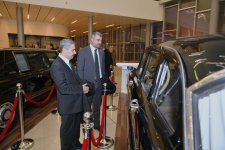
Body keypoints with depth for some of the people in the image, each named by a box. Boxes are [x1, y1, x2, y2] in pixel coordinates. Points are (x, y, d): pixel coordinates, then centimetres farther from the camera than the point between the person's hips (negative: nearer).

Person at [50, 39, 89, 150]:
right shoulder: (57, 65, -22)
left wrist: (82, 85, 2)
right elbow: (63, 88, -28)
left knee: (76, 126, 26)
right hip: (68, 104, -9)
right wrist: (81, 89, -21)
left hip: (75, 102, 9)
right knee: (67, 128, 12)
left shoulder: (67, 62, 7)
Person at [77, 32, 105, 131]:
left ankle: (97, 124, 32)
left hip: (99, 84, 5)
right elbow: (80, 70, -9)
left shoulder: (101, 53, 8)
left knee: (97, 106, 16)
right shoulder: (83, 52, -7)